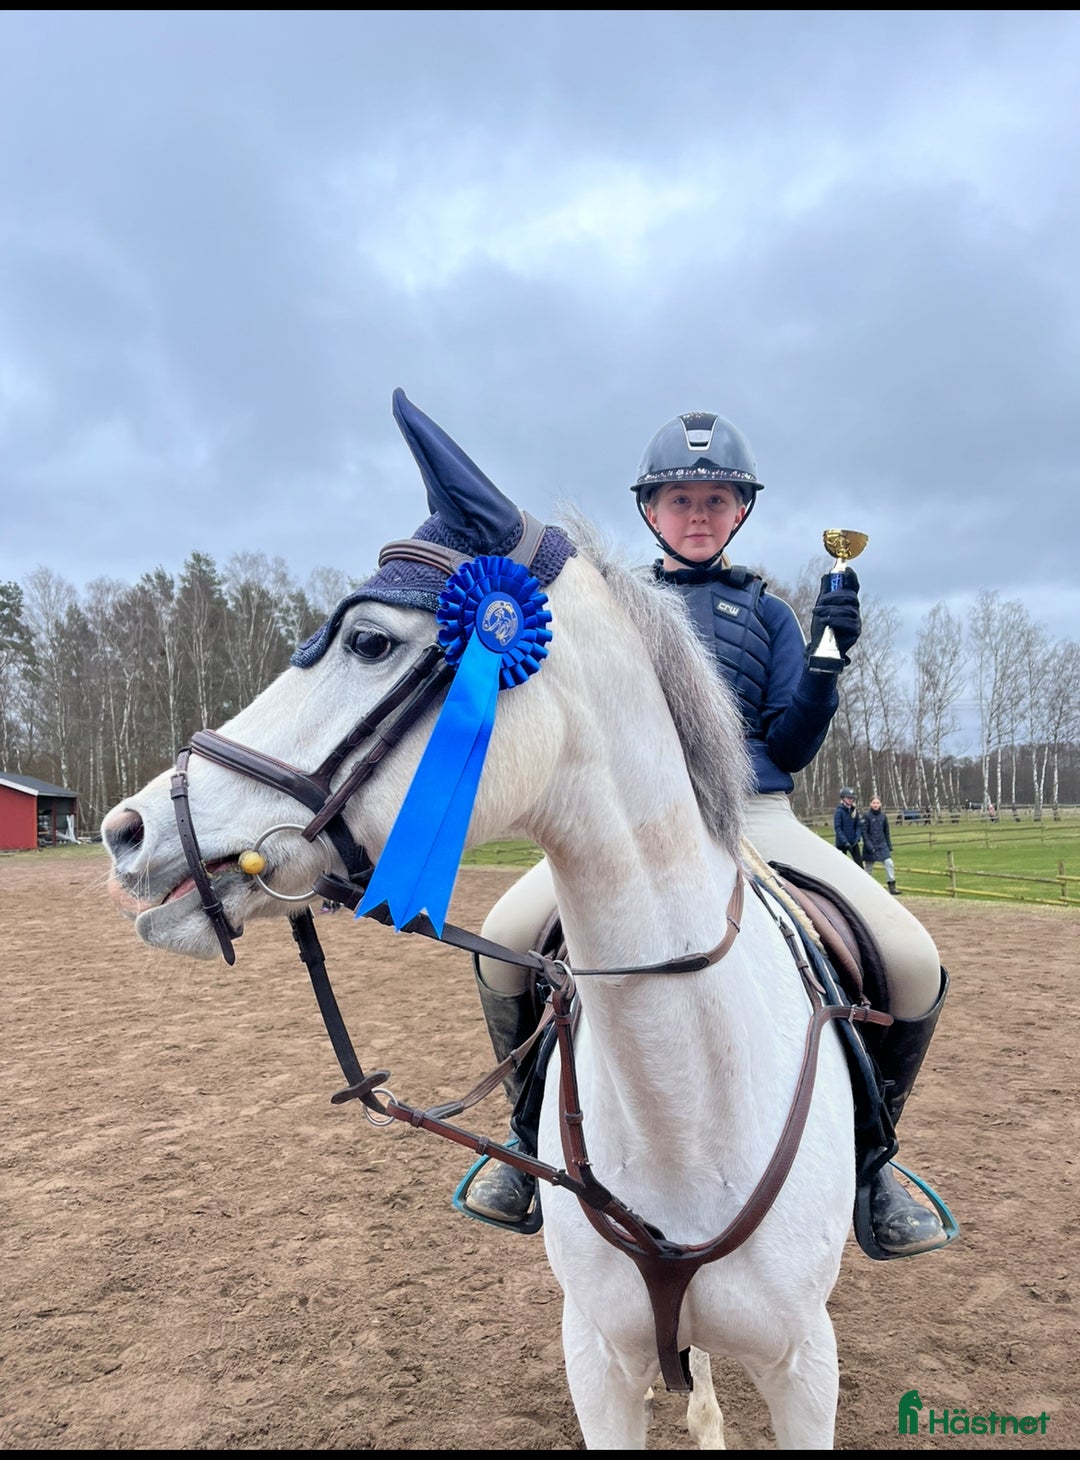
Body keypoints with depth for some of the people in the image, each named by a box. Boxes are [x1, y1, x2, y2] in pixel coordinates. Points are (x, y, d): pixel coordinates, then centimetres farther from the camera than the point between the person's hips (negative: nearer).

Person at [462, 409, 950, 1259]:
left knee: (914, 963, -19)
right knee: (503, 940, -24)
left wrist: (829, 660, -7)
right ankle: (533, 1127, 5)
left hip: (756, 818, 1)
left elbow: (790, 749, 8)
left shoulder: (767, 613, 17)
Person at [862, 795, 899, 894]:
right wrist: (869, 845, -17)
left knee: (889, 863, -10)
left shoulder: (883, 816, 5)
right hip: (870, 846, -3)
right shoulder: (867, 816, -8)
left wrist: (889, 847, 12)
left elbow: (886, 832, 12)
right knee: (868, 868, 5)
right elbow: (864, 832, -9)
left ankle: (892, 886, -4)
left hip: (882, 845, 3)